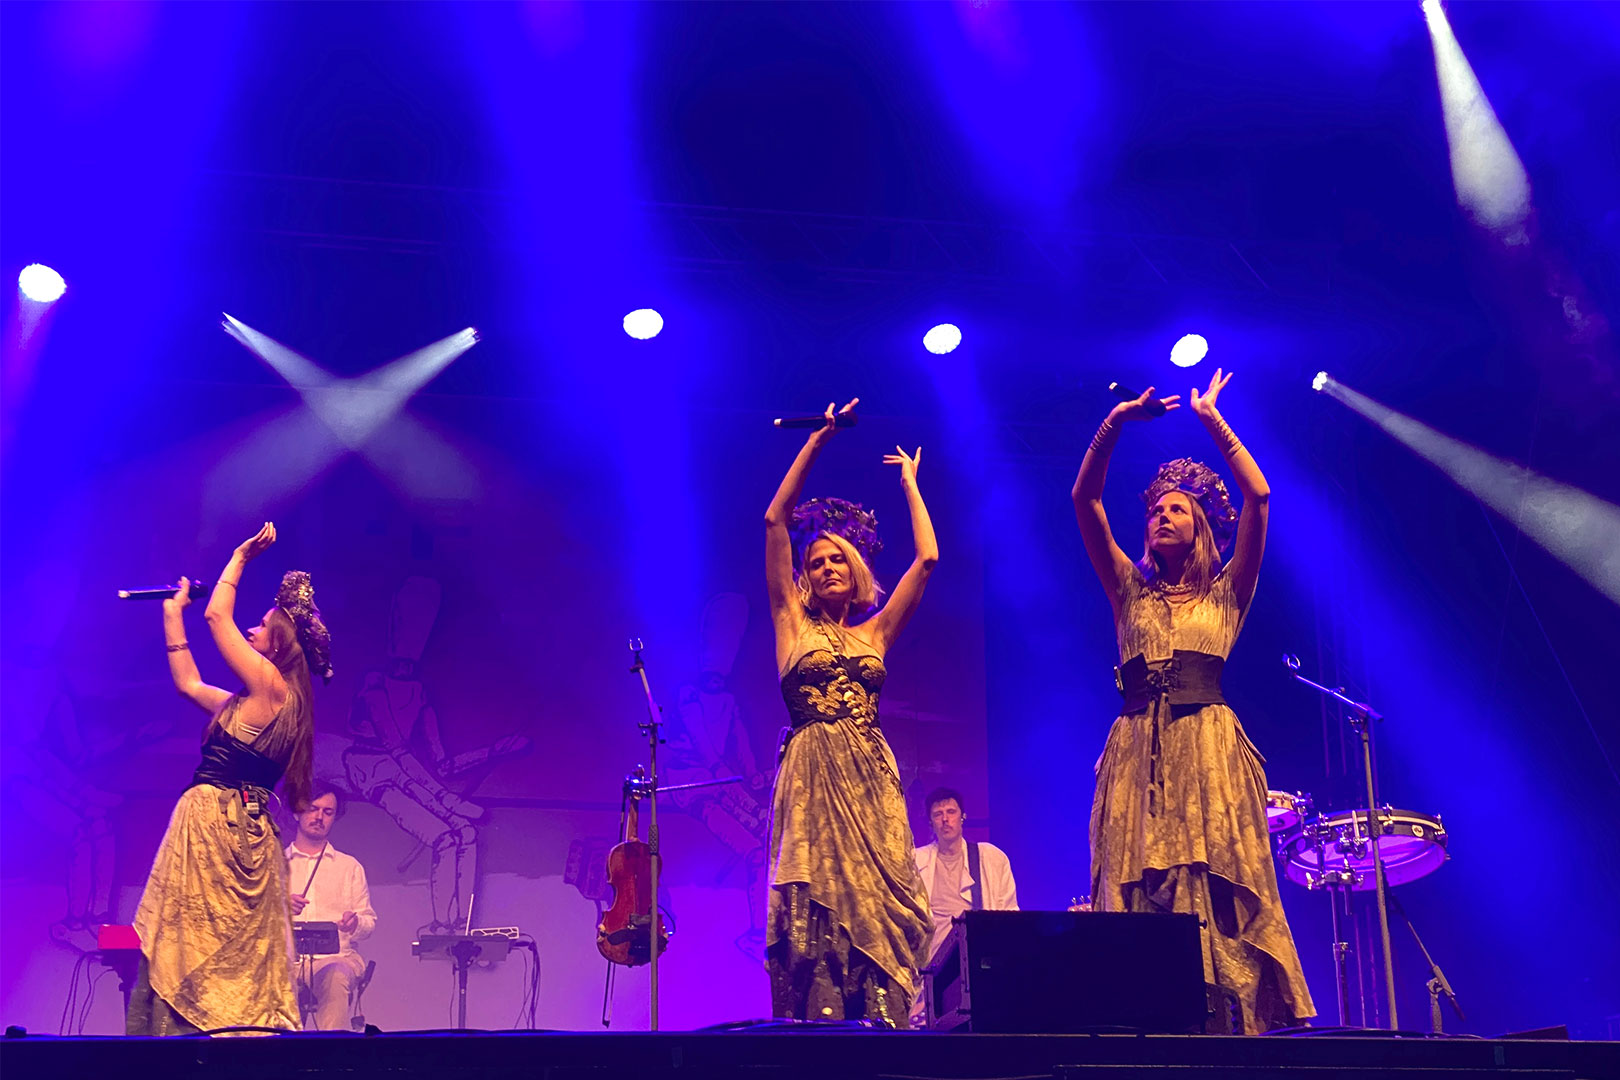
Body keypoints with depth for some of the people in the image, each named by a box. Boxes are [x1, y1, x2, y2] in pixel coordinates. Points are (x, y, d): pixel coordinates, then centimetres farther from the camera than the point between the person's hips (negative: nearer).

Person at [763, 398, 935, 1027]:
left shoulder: (875, 632, 16)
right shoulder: (794, 626, 11)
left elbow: (927, 557, 13)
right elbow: (775, 521, 6)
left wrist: (909, 483, 23)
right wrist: (819, 439, 7)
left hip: (870, 782, 2)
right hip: (812, 779, -2)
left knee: (878, 907, -6)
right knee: (816, 912, -9)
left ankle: (881, 1027, -7)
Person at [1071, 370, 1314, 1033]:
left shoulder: (1225, 594, 15)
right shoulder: (1130, 592, 19)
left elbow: (1257, 497, 5)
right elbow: (1085, 501, 10)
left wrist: (1213, 420, 9)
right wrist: (1116, 422, 3)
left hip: (1208, 751, -1)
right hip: (1138, 750, 2)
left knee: (1219, 891, -10)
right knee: (1137, 893, -8)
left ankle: (1231, 1023, -10)